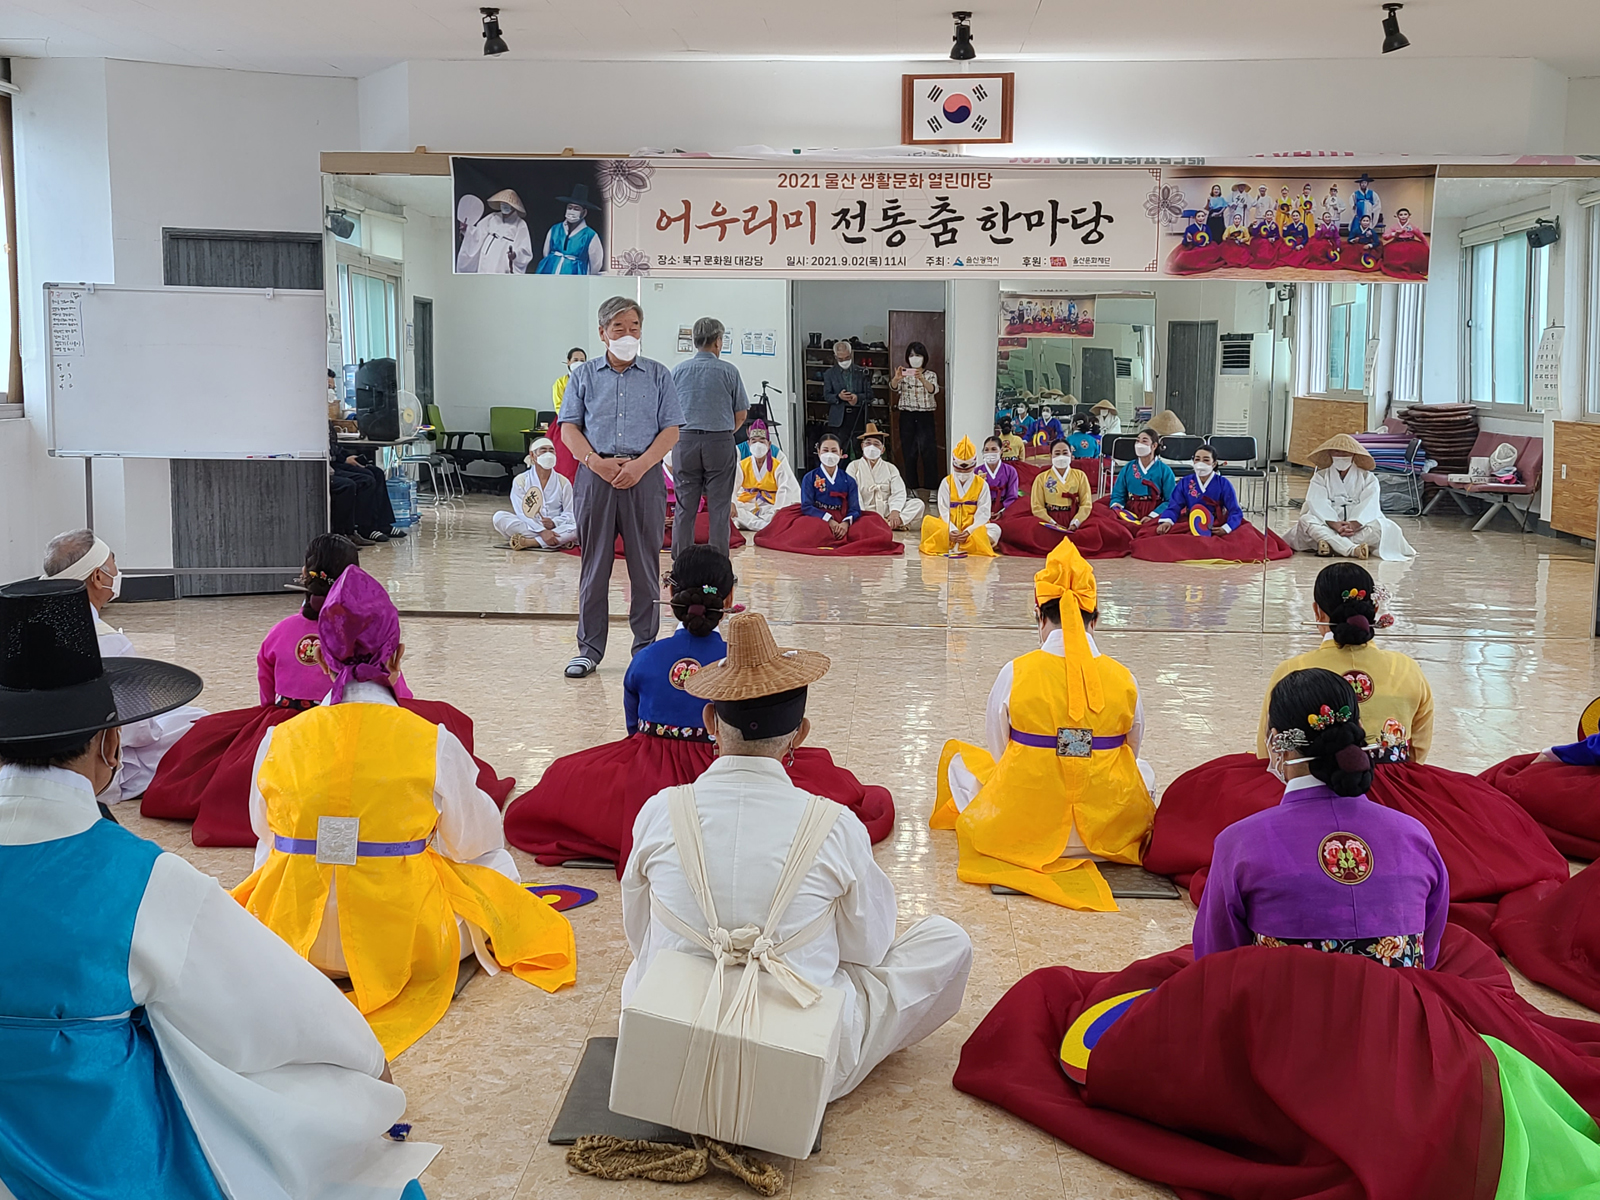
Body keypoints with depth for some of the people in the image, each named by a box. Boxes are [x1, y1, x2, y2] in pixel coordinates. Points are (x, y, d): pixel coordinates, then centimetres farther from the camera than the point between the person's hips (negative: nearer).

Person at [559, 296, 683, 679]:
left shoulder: (658, 375, 10)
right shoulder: (584, 375, 11)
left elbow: (671, 430, 3)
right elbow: (569, 427, 5)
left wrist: (640, 465, -11)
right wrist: (595, 461, -12)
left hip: (644, 477, 0)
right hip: (595, 475, 0)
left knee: (645, 565, 3)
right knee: (594, 565, 4)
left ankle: (646, 647, 12)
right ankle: (589, 649, 11)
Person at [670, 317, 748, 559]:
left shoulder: (678, 371, 4)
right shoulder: (728, 371, -2)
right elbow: (741, 415, 2)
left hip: (685, 440, 2)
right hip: (720, 442, -2)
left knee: (684, 507, 6)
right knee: (719, 508, 2)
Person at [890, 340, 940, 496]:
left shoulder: (930, 375, 4)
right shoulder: (904, 374, 7)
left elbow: (933, 390, -17)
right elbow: (894, 388, -12)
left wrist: (922, 379, -37)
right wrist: (896, 379, -36)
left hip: (925, 417, -2)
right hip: (907, 417, 2)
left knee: (929, 452, -7)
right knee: (909, 454, 3)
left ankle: (930, 488, -3)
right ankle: (913, 487, 10)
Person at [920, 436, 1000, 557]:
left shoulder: (982, 484, 5)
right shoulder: (946, 483, 7)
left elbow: (983, 513, -4)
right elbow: (944, 512, -2)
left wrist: (969, 531, -21)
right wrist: (951, 530, -21)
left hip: (973, 529, 0)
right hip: (950, 529, 0)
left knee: (994, 529, -30)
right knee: (928, 521, -26)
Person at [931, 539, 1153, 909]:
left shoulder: (1015, 674, -11)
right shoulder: (1123, 678, -6)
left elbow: (998, 754, 0)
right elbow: (1131, 752, 9)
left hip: (1021, 831, -2)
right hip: (1110, 832, 2)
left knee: (958, 757, 26)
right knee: (1143, 773, 37)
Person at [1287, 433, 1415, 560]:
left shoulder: (1368, 478, 14)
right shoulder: (1320, 477, 14)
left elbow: (1368, 506, -5)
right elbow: (1319, 505, -5)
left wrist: (1354, 525, -26)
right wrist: (1335, 525, -25)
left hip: (1358, 525, 1)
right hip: (1329, 525, -1)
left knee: (1380, 526, -30)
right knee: (1306, 520, -31)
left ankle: (1332, 546, -42)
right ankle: (1353, 550, -50)